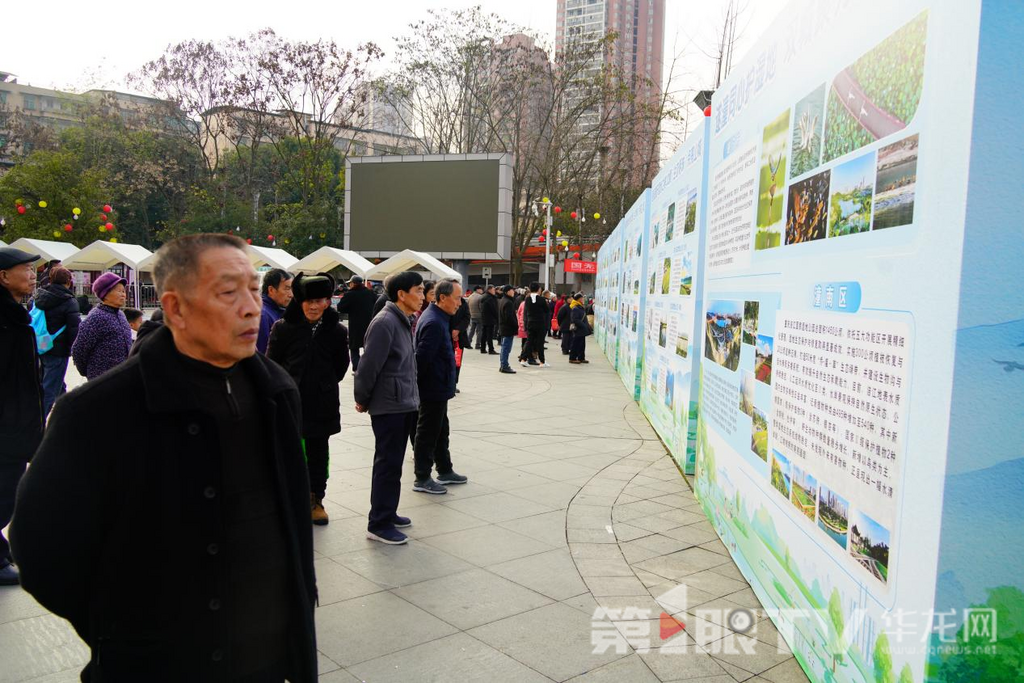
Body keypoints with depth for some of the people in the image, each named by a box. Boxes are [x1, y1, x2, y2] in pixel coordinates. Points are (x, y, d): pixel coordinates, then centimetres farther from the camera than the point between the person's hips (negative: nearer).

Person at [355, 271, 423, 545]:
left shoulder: (403, 322, 12)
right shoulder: (385, 322, -18)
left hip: (404, 404, 9)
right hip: (388, 406, -9)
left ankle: (387, 513, 29)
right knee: (388, 464, -2)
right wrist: (362, 400, -8)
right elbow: (369, 365, -19)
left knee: (392, 462, 17)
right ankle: (379, 524, 7)